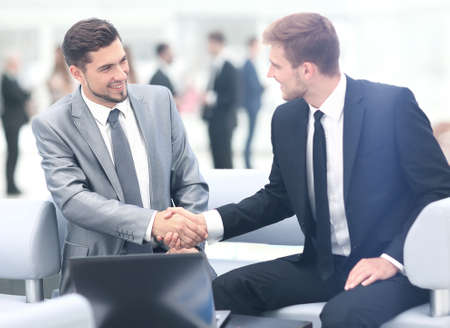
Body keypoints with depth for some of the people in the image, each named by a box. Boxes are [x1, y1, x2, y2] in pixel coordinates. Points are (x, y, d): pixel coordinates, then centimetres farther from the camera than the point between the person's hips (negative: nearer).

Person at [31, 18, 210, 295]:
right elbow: (72, 199, -15)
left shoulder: (159, 100, 6)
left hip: (165, 255, 3)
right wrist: (153, 222, -28)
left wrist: (188, 240, -9)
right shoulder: (52, 125, -4)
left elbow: (190, 183, 9)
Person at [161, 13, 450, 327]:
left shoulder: (393, 104, -12)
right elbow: (278, 197, 14)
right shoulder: (286, 119, 4)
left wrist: (392, 260, -18)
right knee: (224, 290, -16)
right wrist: (207, 222, -1)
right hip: (323, 264, 5)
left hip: (395, 266, -5)